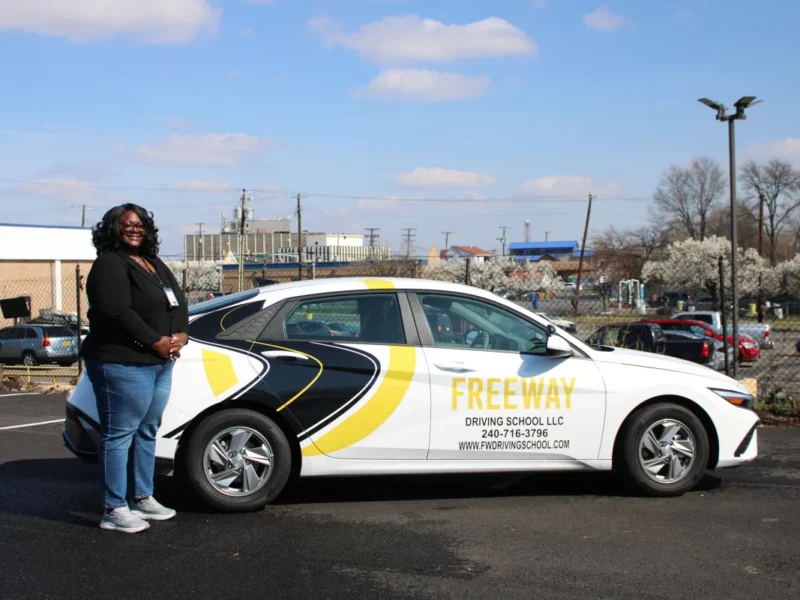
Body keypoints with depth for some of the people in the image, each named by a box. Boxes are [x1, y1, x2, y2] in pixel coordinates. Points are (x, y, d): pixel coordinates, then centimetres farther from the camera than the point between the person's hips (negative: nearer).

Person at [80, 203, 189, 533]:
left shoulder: (155, 265, 18)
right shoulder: (110, 265, -10)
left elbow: (179, 302, 17)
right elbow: (118, 313, -20)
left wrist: (180, 336, -3)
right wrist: (157, 342, -17)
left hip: (161, 363, 9)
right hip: (123, 365, -9)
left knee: (147, 432, 15)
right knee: (119, 434, -4)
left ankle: (142, 498, 25)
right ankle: (114, 510, 0)